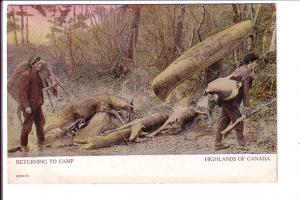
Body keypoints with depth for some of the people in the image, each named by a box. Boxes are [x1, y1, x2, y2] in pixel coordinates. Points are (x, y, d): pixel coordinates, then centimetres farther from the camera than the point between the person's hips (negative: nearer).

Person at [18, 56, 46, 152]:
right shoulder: (25, 75, -21)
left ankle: (41, 142, 34)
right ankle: (23, 145, 15)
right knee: (27, 125, 1)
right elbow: (22, 92, -22)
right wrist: (27, 106, -24)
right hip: (28, 105, -9)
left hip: (37, 104, 9)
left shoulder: (37, 75, 5)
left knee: (40, 122, 18)